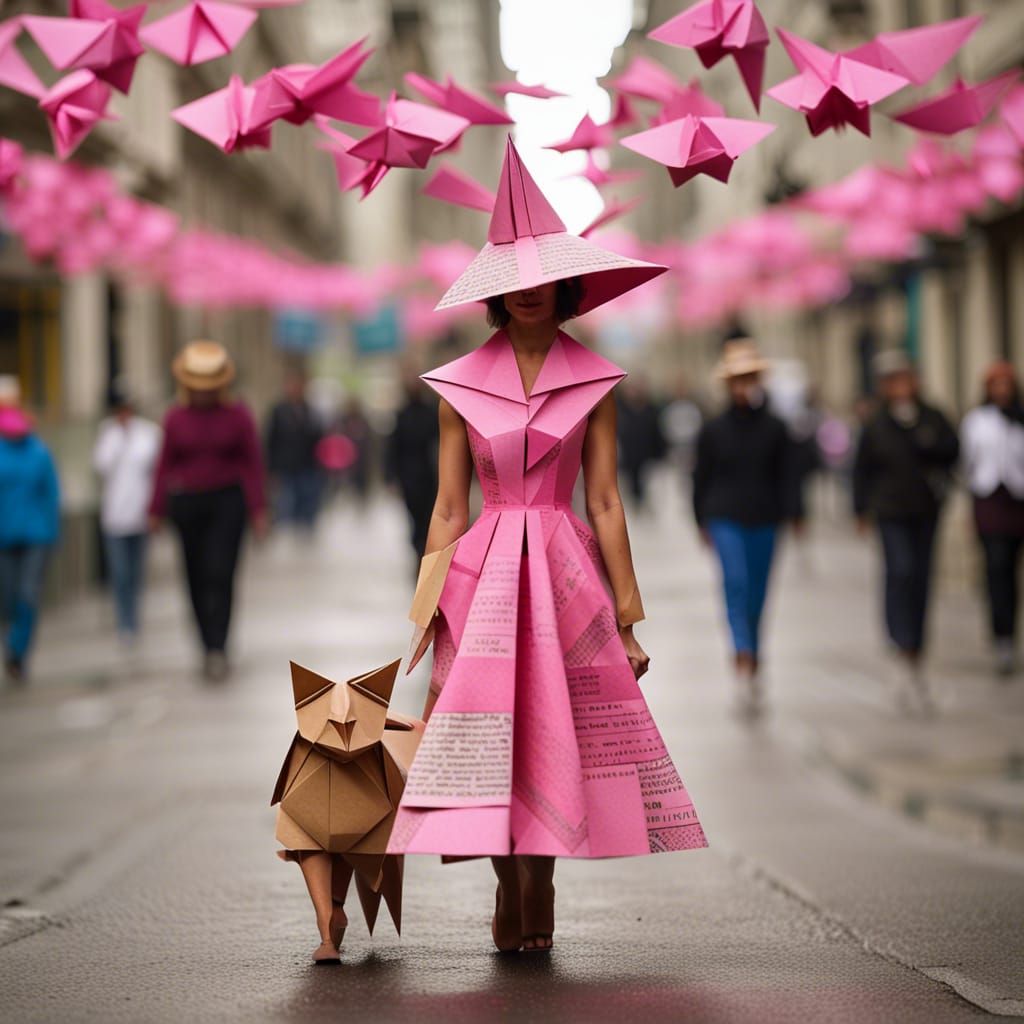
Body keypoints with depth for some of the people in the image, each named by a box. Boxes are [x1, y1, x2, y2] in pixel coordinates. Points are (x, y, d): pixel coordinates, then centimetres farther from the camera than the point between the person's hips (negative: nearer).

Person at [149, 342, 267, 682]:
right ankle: (210, 648, 15)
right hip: (186, 503, 2)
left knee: (220, 574, -14)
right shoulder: (176, 419, 4)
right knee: (197, 579, 4)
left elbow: (252, 465, 0)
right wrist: (157, 510, 5)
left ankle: (218, 648, -18)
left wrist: (257, 510, -5)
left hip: (227, 503, -2)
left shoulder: (238, 416, 0)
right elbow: (165, 466, 7)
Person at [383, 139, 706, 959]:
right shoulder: (459, 386, 5)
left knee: (555, 733, -1)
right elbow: (448, 510, 6)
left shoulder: (593, 382, 4)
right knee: (486, 733, -3)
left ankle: (539, 881, 12)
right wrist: (428, 615, 3)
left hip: (565, 573, 0)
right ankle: (510, 888, 12)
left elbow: (605, 502, 3)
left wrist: (627, 617, 0)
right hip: (484, 576, 0)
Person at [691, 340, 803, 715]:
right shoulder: (713, 430, 2)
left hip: (764, 522, 2)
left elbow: (788, 475, 2)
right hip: (725, 519, -2)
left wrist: (795, 514, -11)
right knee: (736, 583, -21)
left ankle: (752, 667, 22)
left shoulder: (774, 429, 4)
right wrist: (702, 521, 11)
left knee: (756, 595, 7)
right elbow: (701, 477, 9)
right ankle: (744, 664, -32)